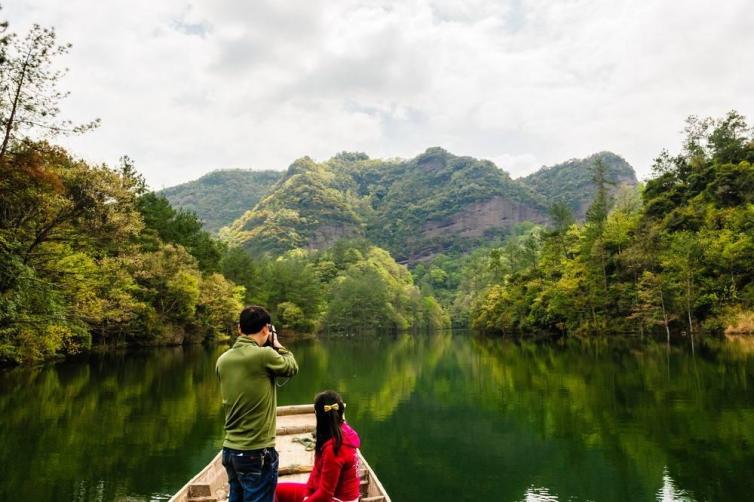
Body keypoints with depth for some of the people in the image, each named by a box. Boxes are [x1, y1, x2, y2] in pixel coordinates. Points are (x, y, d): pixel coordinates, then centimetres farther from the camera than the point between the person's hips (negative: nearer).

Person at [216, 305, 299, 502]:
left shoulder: (223, 360, 1)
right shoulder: (264, 355, -18)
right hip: (257, 453, -7)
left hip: (230, 450, 7)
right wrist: (277, 345, 13)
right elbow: (292, 367, -1)